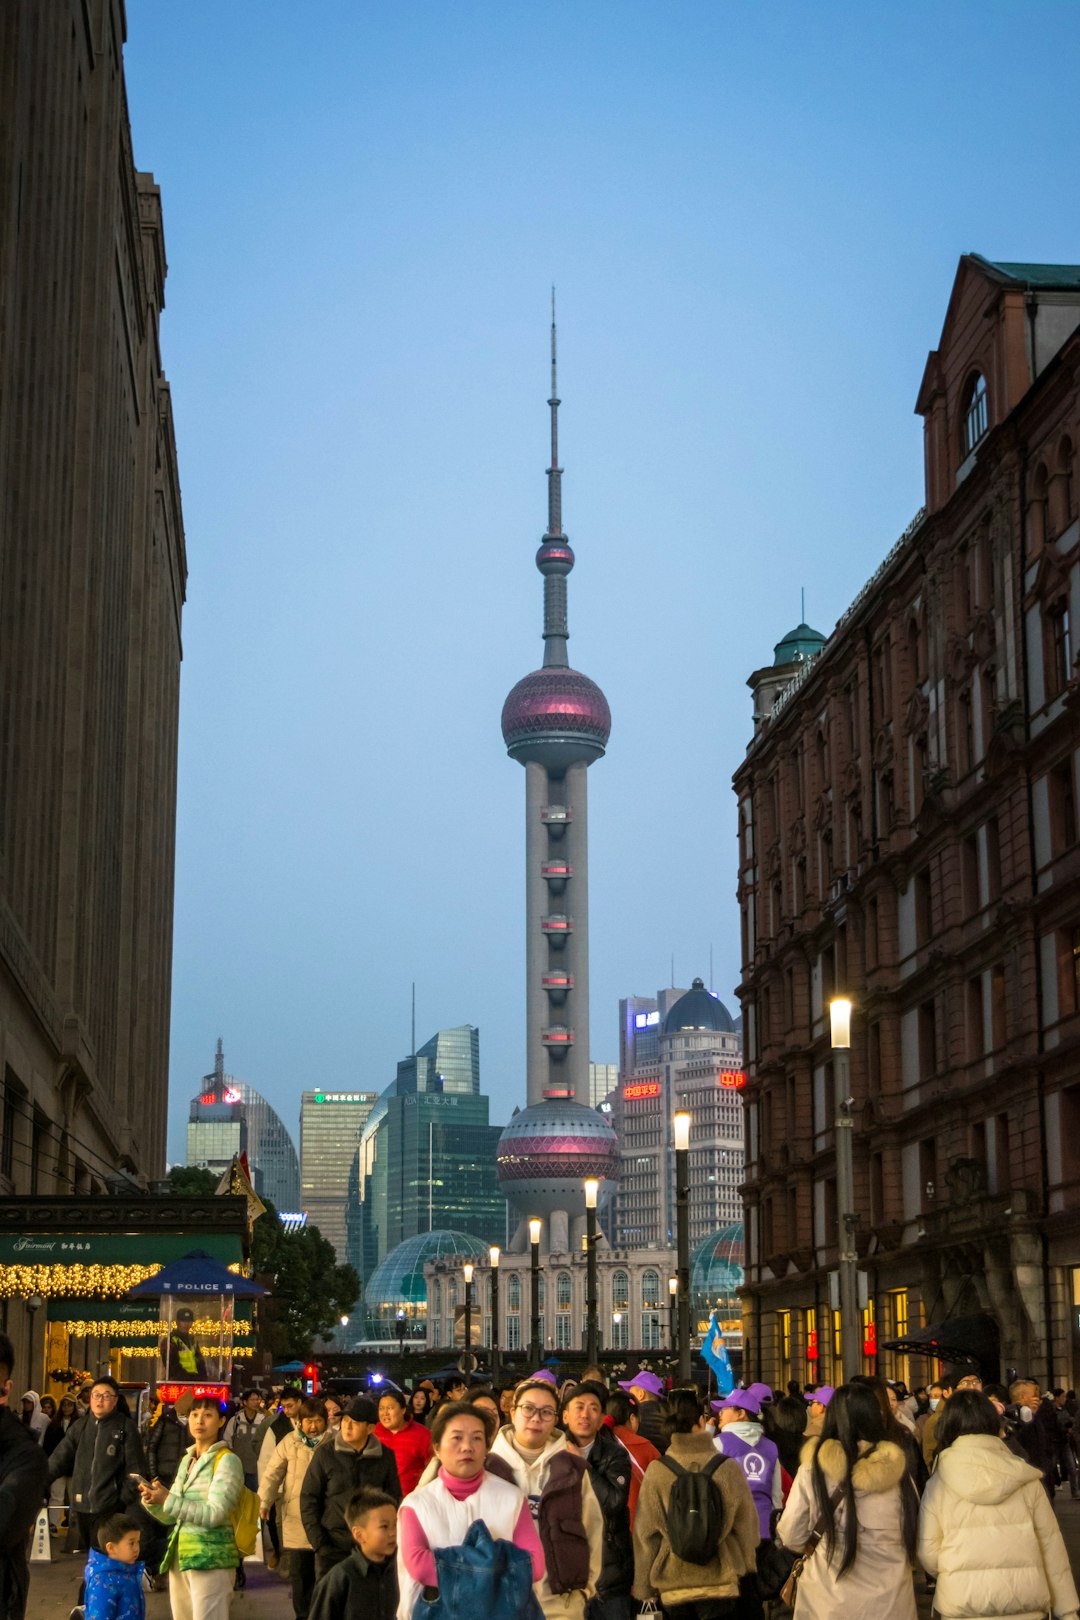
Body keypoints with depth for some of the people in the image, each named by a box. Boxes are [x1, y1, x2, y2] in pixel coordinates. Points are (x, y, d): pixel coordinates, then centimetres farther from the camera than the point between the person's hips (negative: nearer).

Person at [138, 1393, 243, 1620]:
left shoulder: (227, 1460, -8)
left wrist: (168, 1500, -21)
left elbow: (215, 1514, -19)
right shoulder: (187, 1459, 15)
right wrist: (154, 1502, -3)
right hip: (180, 1556, 8)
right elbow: (171, 1516, 18)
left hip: (210, 1558, -8)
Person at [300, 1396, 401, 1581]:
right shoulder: (326, 1453, -2)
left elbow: (394, 1499, 11)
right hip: (333, 1548, -1)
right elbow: (308, 1499, 2)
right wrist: (319, 1543, -4)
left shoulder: (385, 1457, 3)